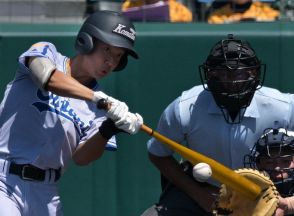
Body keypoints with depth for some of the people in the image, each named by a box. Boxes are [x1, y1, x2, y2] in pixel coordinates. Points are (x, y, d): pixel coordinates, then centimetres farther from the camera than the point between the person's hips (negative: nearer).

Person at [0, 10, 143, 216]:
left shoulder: (101, 106, 9)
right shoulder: (45, 52, 2)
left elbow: (81, 158, -2)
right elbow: (47, 78, -22)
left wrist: (108, 131, -20)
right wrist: (100, 98, -32)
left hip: (45, 191, 5)